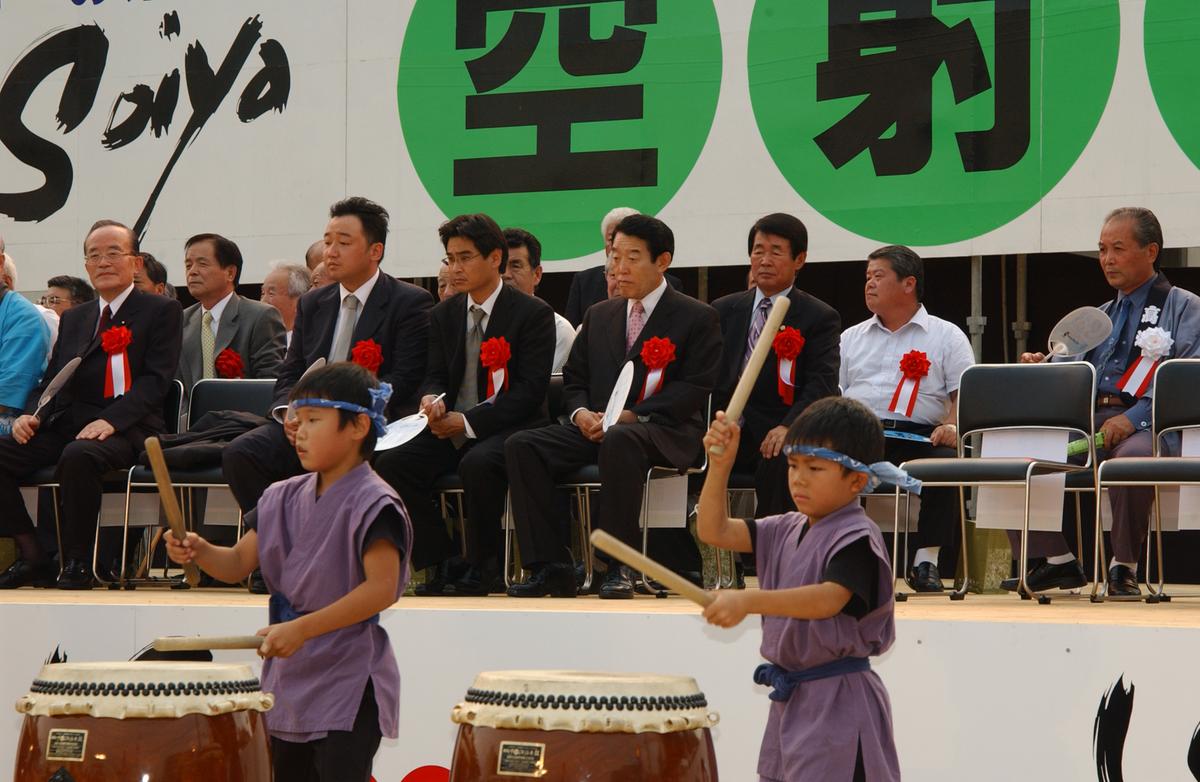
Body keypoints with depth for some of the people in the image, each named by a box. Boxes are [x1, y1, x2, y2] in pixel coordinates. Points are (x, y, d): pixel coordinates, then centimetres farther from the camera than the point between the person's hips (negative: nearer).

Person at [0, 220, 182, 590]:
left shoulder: (161, 311, 6)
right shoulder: (74, 318, 25)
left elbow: (155, 379, -6)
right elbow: (52, 379, 21)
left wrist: (111, 420, -21)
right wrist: (32, 415, -2)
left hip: (126, 430, -6)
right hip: (65, 426, 6)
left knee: (78, 456, -38)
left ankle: (77, 563, -23)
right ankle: (31, 557, -10)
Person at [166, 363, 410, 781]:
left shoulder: (373, 504, -14)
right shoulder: (285, 498, 8)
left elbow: (381, 589, -22)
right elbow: (238, 563, 8)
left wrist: (302, 629, -24)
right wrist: (199, 552, -15)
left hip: (349, 688, -8)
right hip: (289, 680, 8)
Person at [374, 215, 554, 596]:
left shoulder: (533, 314, -5)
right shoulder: (444, 315, 14)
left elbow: (531, 389, -12)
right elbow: (435, 375, 13)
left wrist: (469, 421, -19)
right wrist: (431, 398, -14)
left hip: (509, 428, -6)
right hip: (451, 429, 6)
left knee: (477, 463, -38)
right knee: (390, 463, -20)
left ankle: (482, 568, -18)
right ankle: (442, 563, -10)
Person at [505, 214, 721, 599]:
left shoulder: (697, 318, 4)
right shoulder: (599, 315, 23)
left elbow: (694, 389, -6)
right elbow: (574, 379, 21)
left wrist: (631, 415, -17)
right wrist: (581, 413, -4)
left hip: (664, 430, -6)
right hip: (596, 427, 6)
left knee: (620, 440, -41)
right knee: (521, 445, -18)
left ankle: (621, 567, -36)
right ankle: (550, 567, -20)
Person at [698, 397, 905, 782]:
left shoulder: (857, 538, -16)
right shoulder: (787, 531, 9)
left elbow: (828, 599, -31)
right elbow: (713, 530, 10)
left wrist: (749, 600, -43)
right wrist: (720, 464, -3)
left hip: (838, 701, -9)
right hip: (790, 698, 9)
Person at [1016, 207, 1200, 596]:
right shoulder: (1101, 317, 31)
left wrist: (1134, 418, -21)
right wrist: (1043, 368, 0)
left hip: (1150, 426, -6)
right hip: (1089, 422, 6)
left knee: (1131, 456, -41)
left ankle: (1123, 566, -22)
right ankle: (1055, 559, -7)